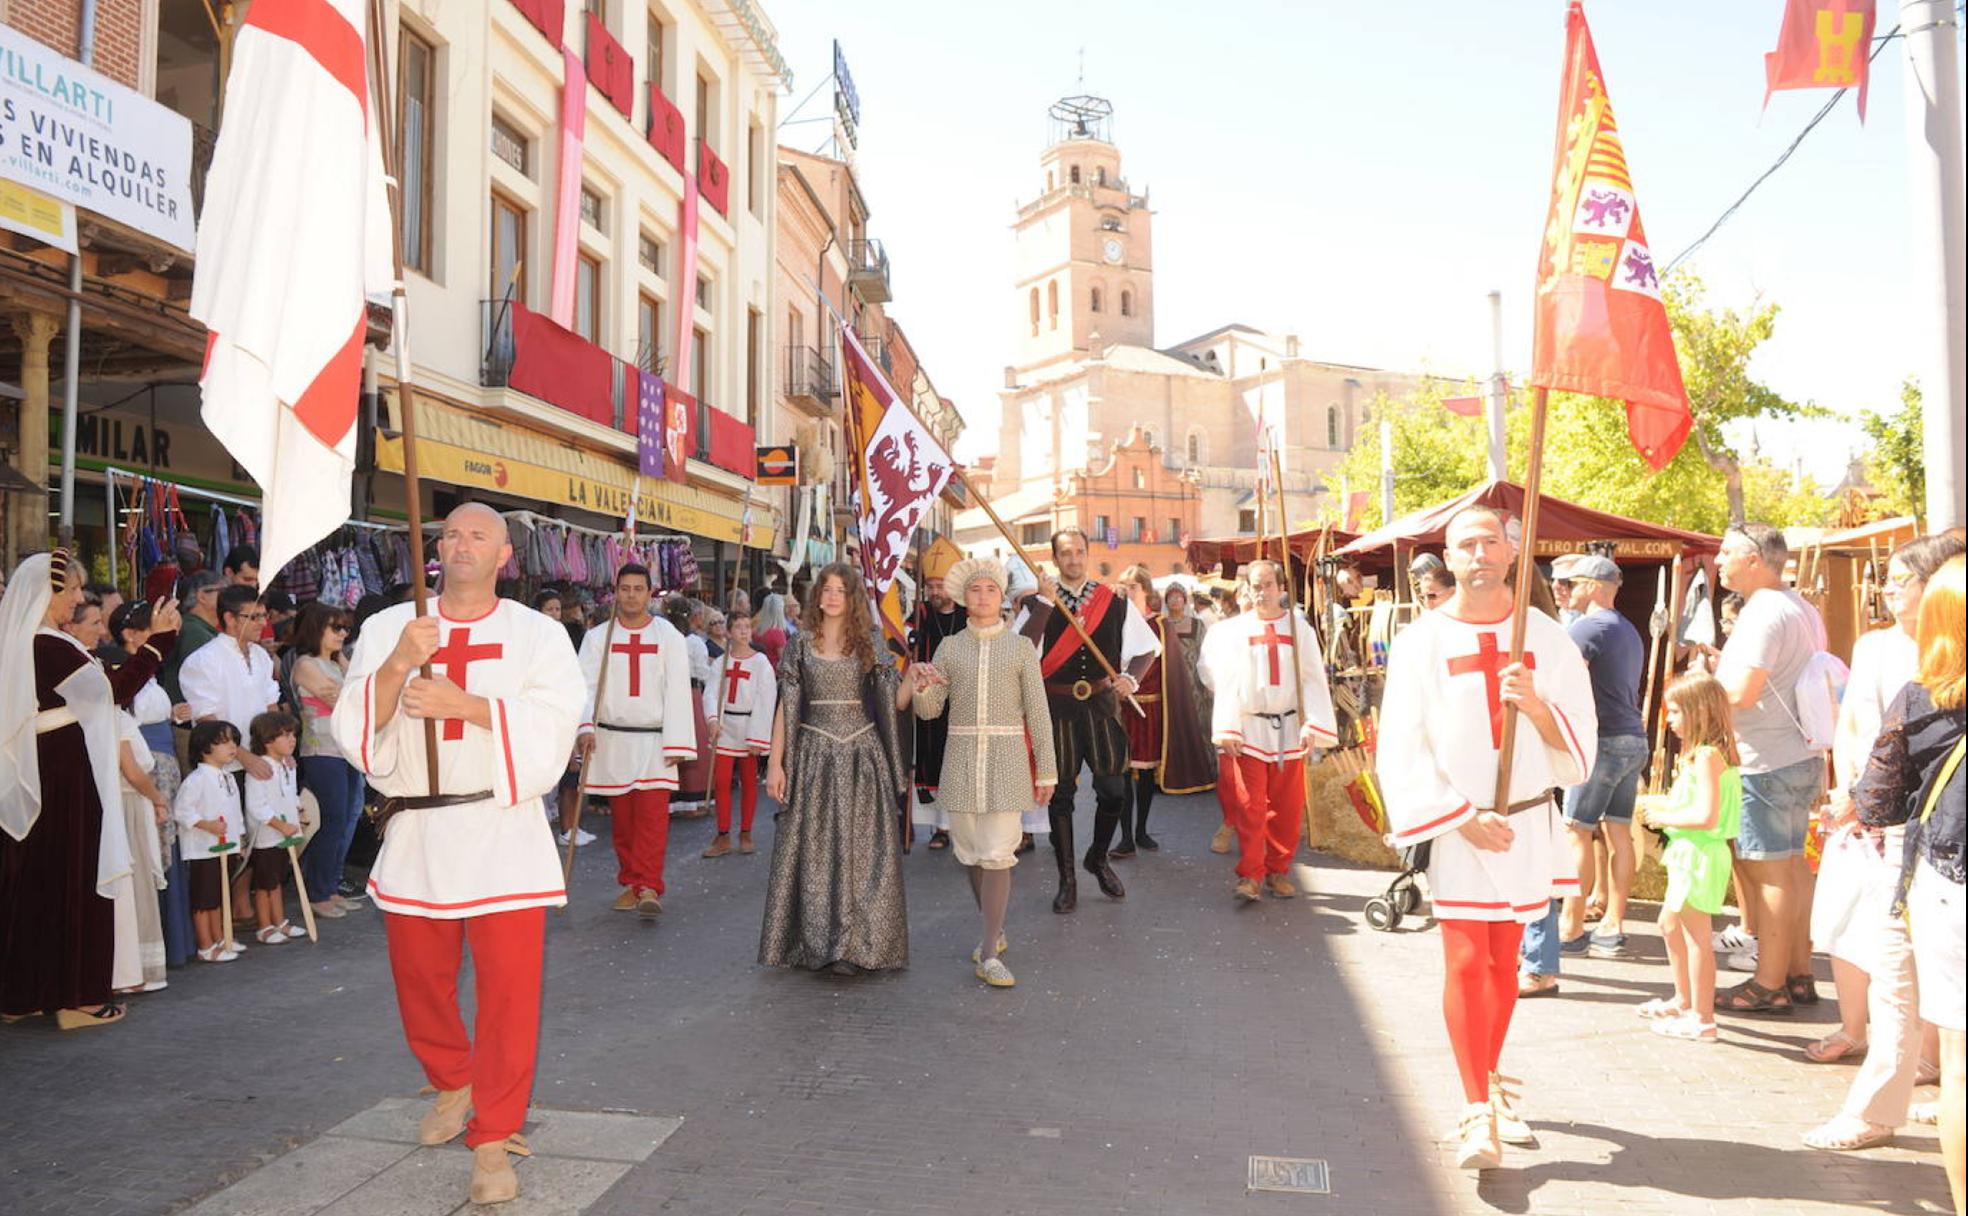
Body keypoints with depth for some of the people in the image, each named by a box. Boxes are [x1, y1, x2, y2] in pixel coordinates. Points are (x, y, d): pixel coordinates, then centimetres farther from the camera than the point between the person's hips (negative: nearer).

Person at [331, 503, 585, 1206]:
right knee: (419, 981, 15)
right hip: (414, 833, 3)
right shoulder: (388, 628, 6)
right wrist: (399, 664, -19)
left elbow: (551, 726, -10)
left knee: (509, 988, -5)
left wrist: (464, 703, -20)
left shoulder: (537, 635, 2)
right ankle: (453, 1085, 43)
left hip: (503, 835, -2)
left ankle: (494, 1137, 11)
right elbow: (354, 726, -3)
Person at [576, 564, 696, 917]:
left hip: (653, 740, -2)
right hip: (611, 739, 2)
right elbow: (585, 686, -2)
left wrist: (677, 743, -8)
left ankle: (648, 887, -12)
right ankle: (631, 883, 20)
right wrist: (585, 727, -20)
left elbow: (678, 691, -2)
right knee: (621, 818, 8)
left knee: (653, 815, -11)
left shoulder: (668, 637, 2)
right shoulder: (597, 637, 5)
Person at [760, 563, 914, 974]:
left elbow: (895, 702, 1)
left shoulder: (870, 643, 4)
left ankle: (852, 943, 9)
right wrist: (775, 762, -1)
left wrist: (914, 679, -19)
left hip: (861, 754, 0)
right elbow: (786, 706, 4)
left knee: (859, 847, 0)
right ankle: (813, 942, 12)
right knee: (811, 848, 2)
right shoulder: (802, 644, 4)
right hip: (813, 753, 0)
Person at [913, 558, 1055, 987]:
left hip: (1006, 757, -2)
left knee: (997, 854, -8)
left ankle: (990, 955, -3)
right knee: (970, 852, 9)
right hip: (962, 755, 3)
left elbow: (1037, 711, 4)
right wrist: (922, 686, -17)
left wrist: (1046, 770, 2)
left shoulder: (1020, 647, 4)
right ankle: (994, 931, 30)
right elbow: (930, 710, 5)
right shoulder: (949, 647, 8)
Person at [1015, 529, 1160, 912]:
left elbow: (1147, 647, 12)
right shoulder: (1037, 603, 1)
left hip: (1102, 704, 1)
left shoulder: (1114, 602, 6)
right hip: (1057, 706, -1)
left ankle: (1098, 859, 28)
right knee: (1060, 792, 5)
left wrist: (1130, 677, -6)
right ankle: (1067, 879, 19)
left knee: (1113, 789, 0)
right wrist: (1045, 603, -18)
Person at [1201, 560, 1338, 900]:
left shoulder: (1299, 628, 5)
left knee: (1286, 807, 6)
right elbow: (1227, 682, -1)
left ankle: (1278, 871, 19)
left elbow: (1313, 679, 1)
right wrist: (1227, 729, -10)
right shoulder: (1235, 630, 4)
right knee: (1249, 805, -6)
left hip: (1288, 729, 1)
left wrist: (1312, 726, -9)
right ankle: (1249, 875, -2)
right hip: (1248, 729, -1)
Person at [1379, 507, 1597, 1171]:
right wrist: (1461, 817, -13)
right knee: (1465, 962, -8)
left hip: (1527, 824, 3)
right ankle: (1478, 1114, -2)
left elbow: (1580, 738, 1)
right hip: (1452, 829, -3)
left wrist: (1536, 703, -19)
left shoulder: (1547, 638, 3)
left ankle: (1488, 1082, 30)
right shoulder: (1421, 641, -4)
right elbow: (1402, 746, -7)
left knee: (1504, 961, 13)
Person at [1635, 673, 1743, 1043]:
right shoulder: (1702, 753, 11)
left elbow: (1707, 816, -27)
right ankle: (1684, 1000, 37)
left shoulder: (1707, 756, -21)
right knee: (1670, 925, 22)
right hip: (1688, 855, 11)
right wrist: (1667, 810, 3)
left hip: (1700, 855, -11)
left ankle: (1702, 1019, 8)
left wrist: (1663, 817, -16)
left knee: (1696, 937, -2)